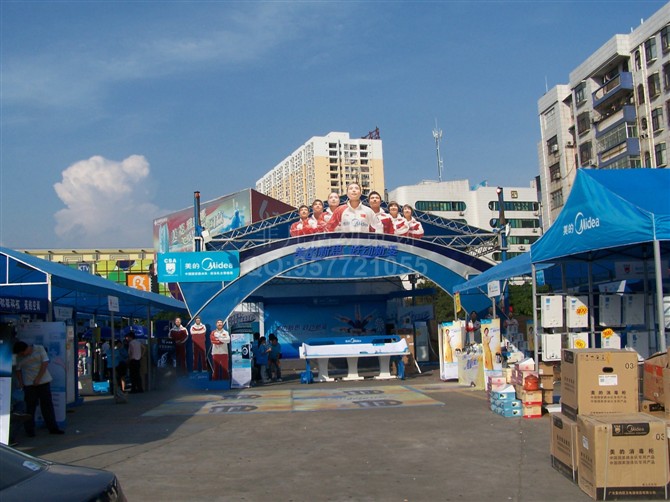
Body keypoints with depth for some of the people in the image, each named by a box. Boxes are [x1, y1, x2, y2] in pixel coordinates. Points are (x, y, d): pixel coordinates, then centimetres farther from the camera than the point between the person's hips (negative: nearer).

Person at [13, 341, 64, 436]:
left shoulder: (39, 349, -2)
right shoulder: (19, 357, 6)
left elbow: (45, 363, -7)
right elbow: (18, 370, 10)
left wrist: (38, 378, -12)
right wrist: (20, 382, -4)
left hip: (43, 381, -1)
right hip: (29, 384, 1)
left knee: (47, 405, 2)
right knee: (30, 407, -1)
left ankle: (53, 428, 5)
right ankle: (29, 430, 7)